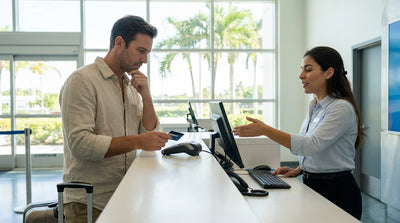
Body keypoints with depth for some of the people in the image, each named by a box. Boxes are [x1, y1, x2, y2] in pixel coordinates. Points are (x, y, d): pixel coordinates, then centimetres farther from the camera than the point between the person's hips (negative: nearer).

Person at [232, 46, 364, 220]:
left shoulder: (341, 108, -14)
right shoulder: (314, 107, 13)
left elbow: (312, 145, -25)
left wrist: (266, 130, -27)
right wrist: (299, 170, 6)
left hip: (336, 192, -7)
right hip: (311, 186, 7)